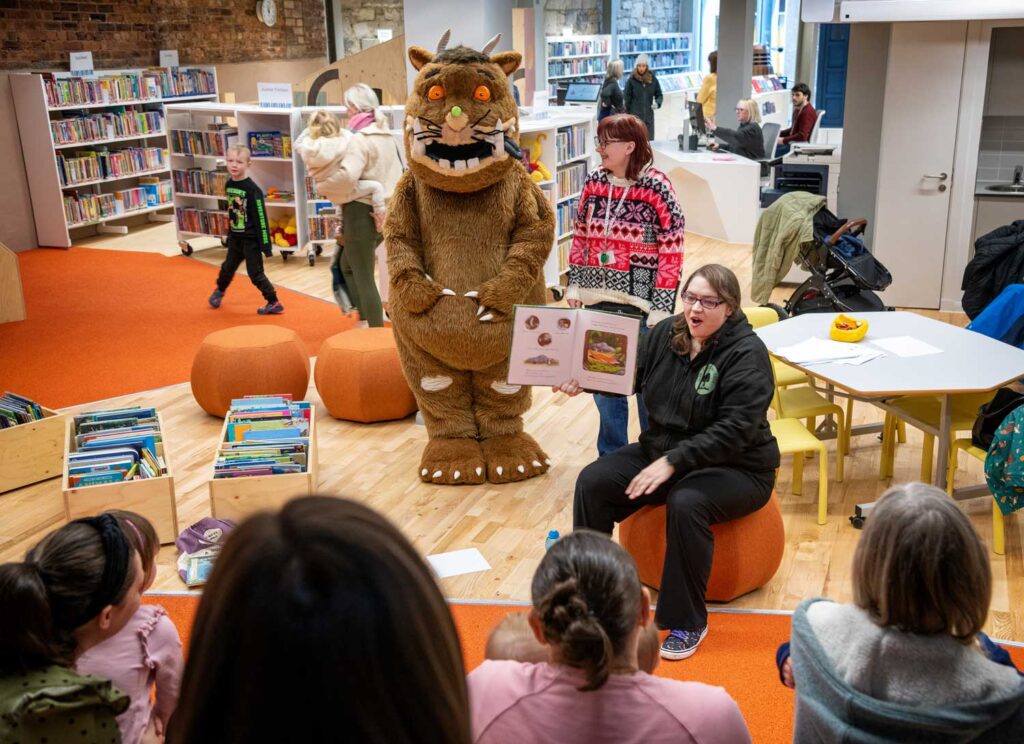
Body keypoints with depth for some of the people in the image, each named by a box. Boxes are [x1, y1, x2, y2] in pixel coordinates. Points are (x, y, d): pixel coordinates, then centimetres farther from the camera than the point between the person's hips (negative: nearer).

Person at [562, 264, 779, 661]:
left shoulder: (747, 354, -18)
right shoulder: (666, 334, 1)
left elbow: (733, 432, -25)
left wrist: (672, 462, -30)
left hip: (735, 467, -6)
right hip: (662, 450, 6)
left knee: (686, 504, -36)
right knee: (592, 481, -11)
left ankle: (687, 622, -17)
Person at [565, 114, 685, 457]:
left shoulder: (656, 187, -12)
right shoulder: (594, 182, 4)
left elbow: (672, 251, -12)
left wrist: (662, 306, -14)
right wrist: (574, 284, 9)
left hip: (640, 303, -5)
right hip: (599, 301, 5)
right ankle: (611, 456, 29)